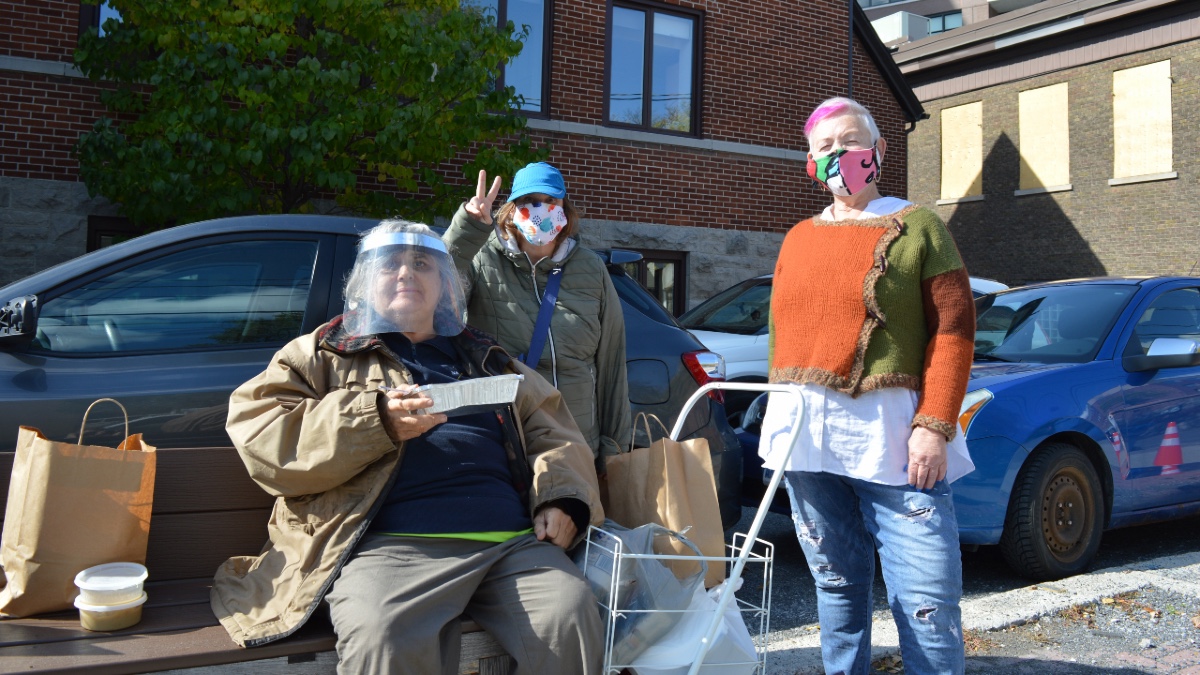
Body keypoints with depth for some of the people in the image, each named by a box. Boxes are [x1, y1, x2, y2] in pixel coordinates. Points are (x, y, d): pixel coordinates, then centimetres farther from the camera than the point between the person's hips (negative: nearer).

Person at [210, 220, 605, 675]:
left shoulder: (488, 360, 30)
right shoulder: (322, 355, 21)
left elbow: (551, 431, 24)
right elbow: (258, 436, 6)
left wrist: (560, 498, 2)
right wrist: (375, 421, -9)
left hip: (513, 539, 3)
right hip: (392, 543, -2)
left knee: (571, 618, -27)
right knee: (383, 638, -35)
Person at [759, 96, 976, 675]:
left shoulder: (916, 228, 2)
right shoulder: (798, 238, 18)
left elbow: (954, 329, -5)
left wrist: (934, 426, -14)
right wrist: (782, 422, 12)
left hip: (891, 434, -4)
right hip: (805, 432, 5)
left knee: (925, 598, -5)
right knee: (836, 583, 12)